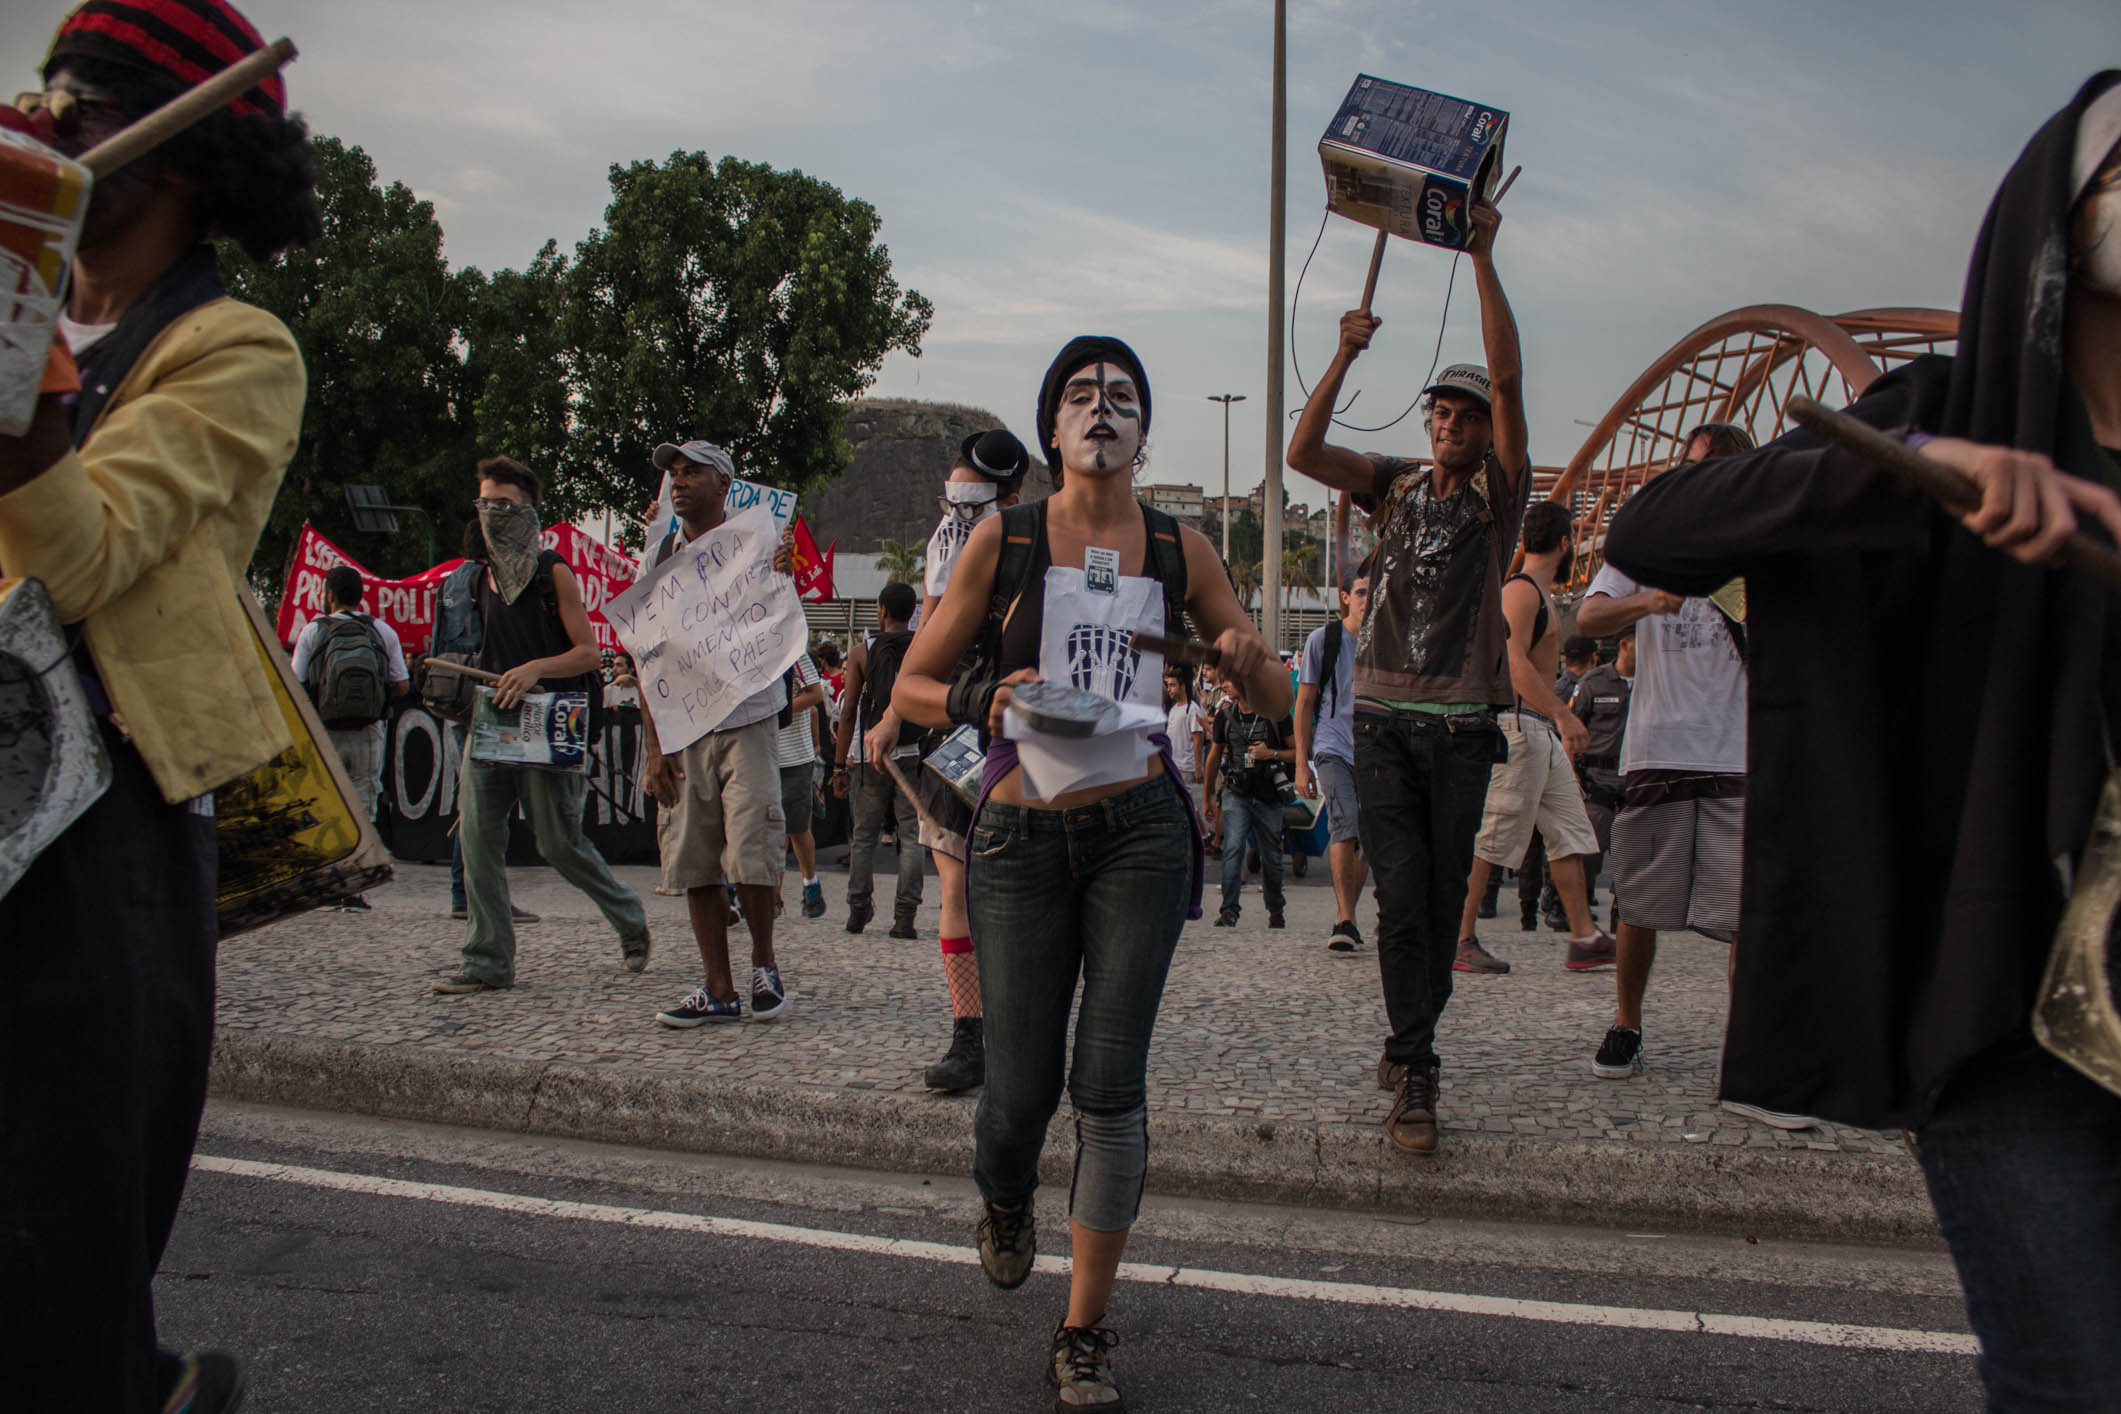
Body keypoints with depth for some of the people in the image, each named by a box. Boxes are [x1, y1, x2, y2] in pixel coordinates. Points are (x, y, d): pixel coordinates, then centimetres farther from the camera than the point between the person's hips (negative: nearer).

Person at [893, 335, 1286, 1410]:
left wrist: (1245, 657, -12)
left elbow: (1278, 703, 11)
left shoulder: (1179, 549, 7)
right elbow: (910, 687, 4)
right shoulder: (1003, 539, 3)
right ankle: (1005, 1202, 41)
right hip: (1021, 838, -1)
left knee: (1112, 1086, -2)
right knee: (1021, 1089, 4)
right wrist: (982, 701, -17)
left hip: (1139, 832, 1)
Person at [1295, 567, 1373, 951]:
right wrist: (1302, 764, 0)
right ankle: (1346, 920, -22)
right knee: (1347, 824, -22)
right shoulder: (1323, 639, 3)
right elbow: (1304, 704, 5)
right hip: (1334, 749, -3)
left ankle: (1344, 917, 22)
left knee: (1367, 839, 5)